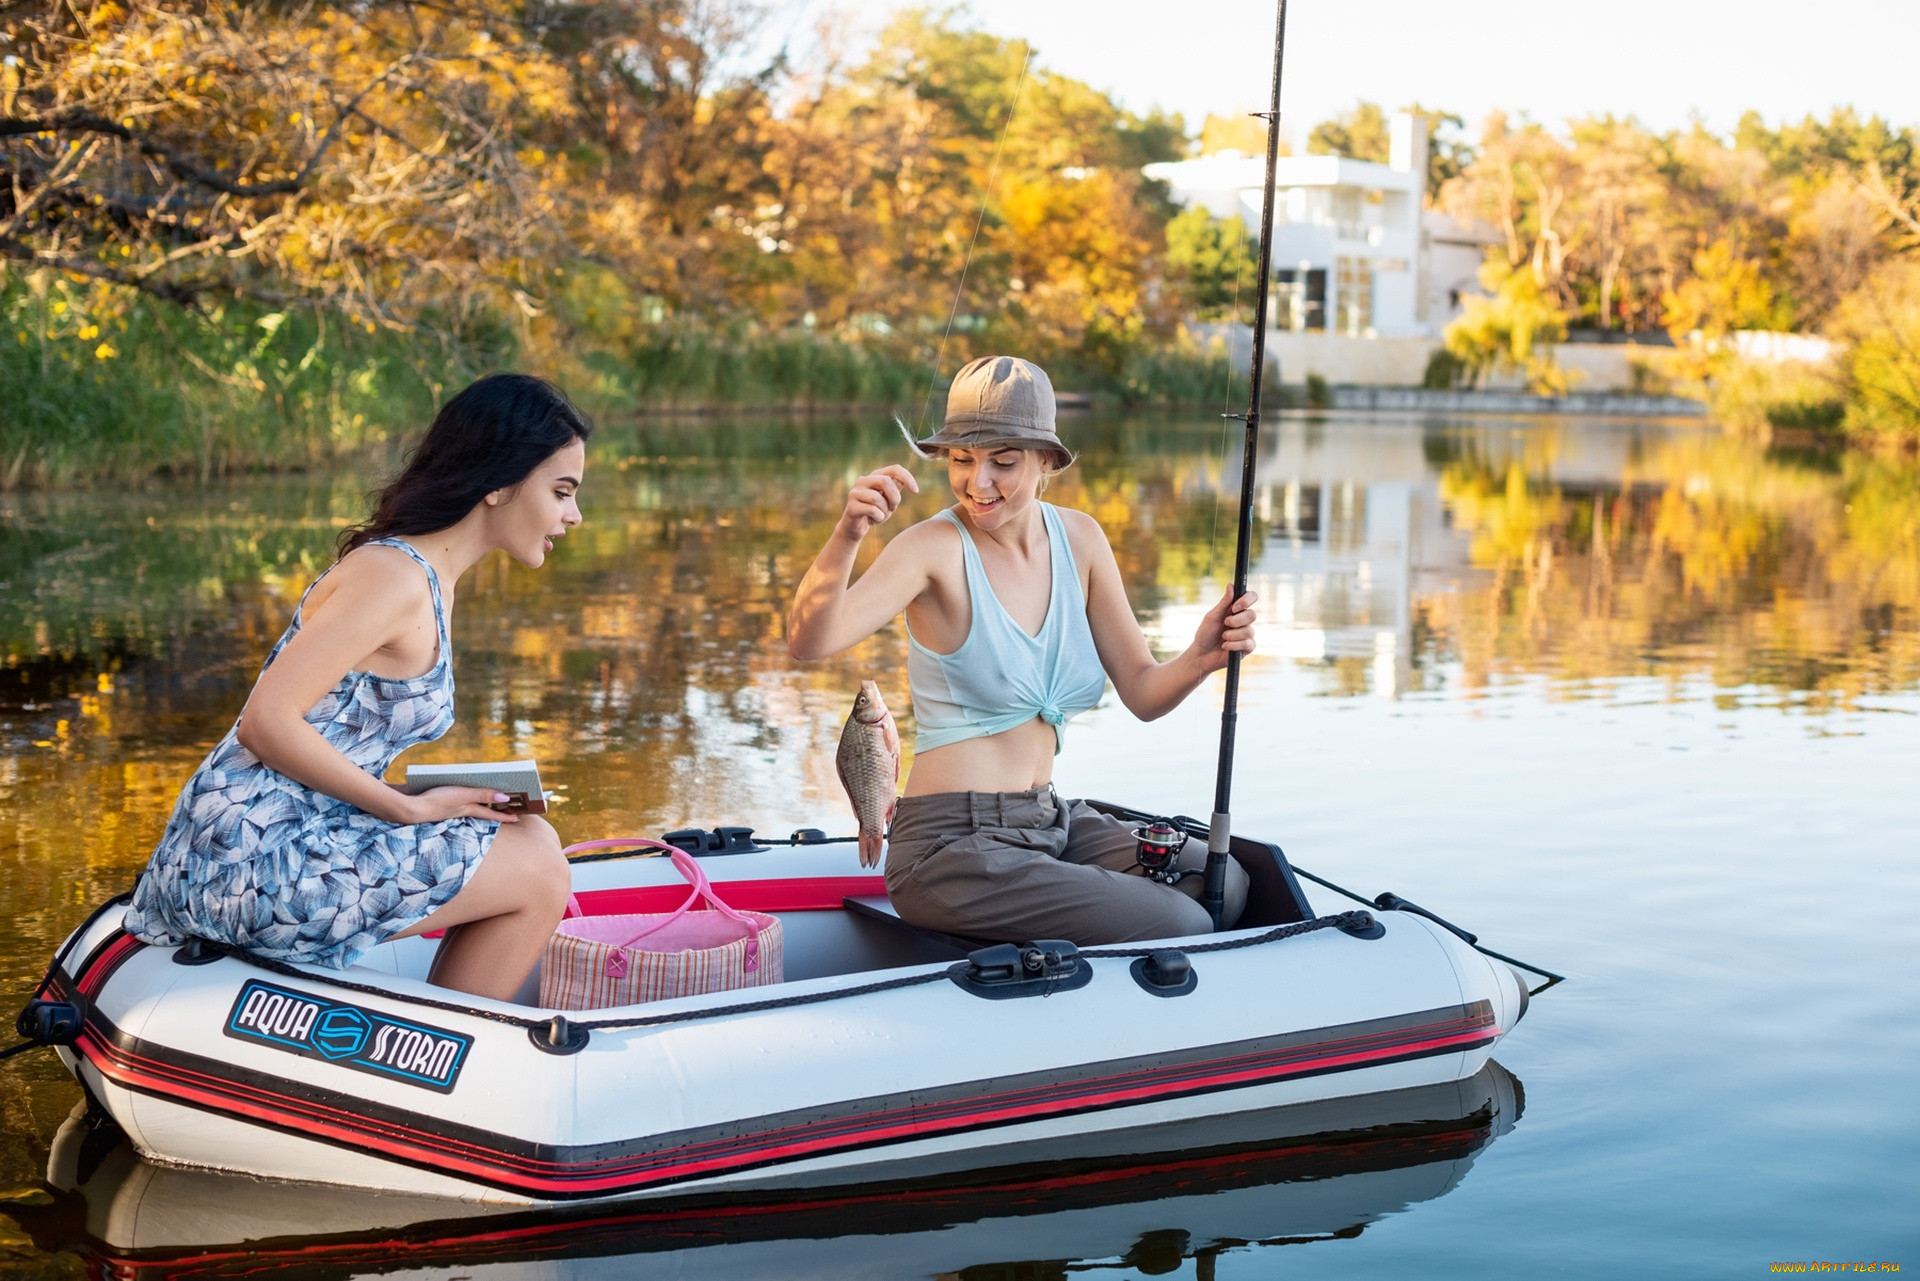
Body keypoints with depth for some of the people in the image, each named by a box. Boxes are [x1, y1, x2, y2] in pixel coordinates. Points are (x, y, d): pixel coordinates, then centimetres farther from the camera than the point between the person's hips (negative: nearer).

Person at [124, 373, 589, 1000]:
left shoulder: (428, 578, 13)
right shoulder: (393, 577, -16)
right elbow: (266, 723, -22)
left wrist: (438, 801, 3)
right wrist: (412, 808, -14)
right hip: (255, 866, -10)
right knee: (537, 868, -6)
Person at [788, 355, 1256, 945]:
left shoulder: (1079, 539, 6)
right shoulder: (936, 547, -12)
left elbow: (1141, 693, 6)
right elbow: (808, 642, -28)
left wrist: (1199, 659, -15)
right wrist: (846, 537, -45)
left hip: (1048, 823, 7)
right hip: (951, 846, -7)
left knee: (1224, 884, -9)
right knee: (1176, 926, -19)